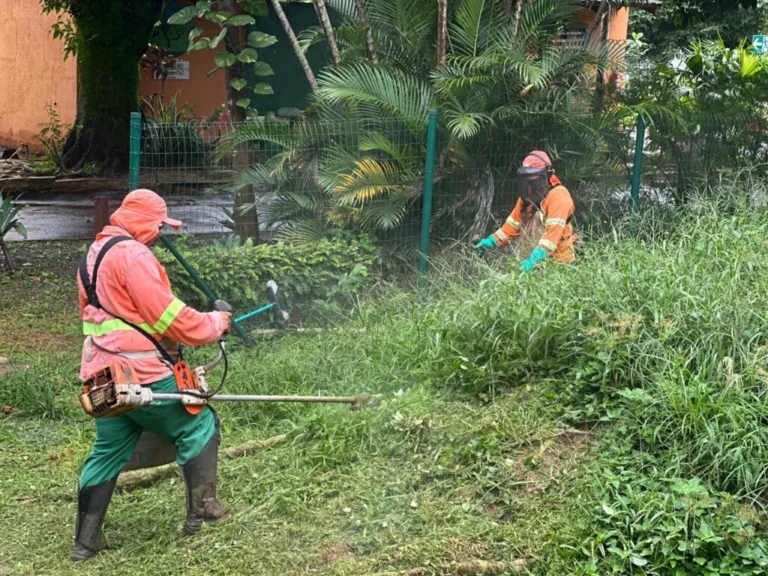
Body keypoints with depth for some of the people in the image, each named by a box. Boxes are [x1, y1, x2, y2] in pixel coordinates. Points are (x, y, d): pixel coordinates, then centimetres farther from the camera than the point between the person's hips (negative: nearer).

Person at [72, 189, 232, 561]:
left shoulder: (95, 253, 16)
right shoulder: (133, 255, -16)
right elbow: (166, 315, -19)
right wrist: (214, 324, -5)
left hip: (102, 372, 9)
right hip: (139, 373, -9)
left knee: (108, 450, 16)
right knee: (198, 426, 7)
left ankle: (86, 540, 18)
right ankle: (202, 510, 12)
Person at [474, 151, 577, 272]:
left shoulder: (558, 196, -15)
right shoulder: (527, 198, 13)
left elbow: (553, 231, -26)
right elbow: (513, 224, 14)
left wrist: (534, 259, -35)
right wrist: (492, 241, -1)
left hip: (556, 263, -7)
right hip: (531, 261, 7)